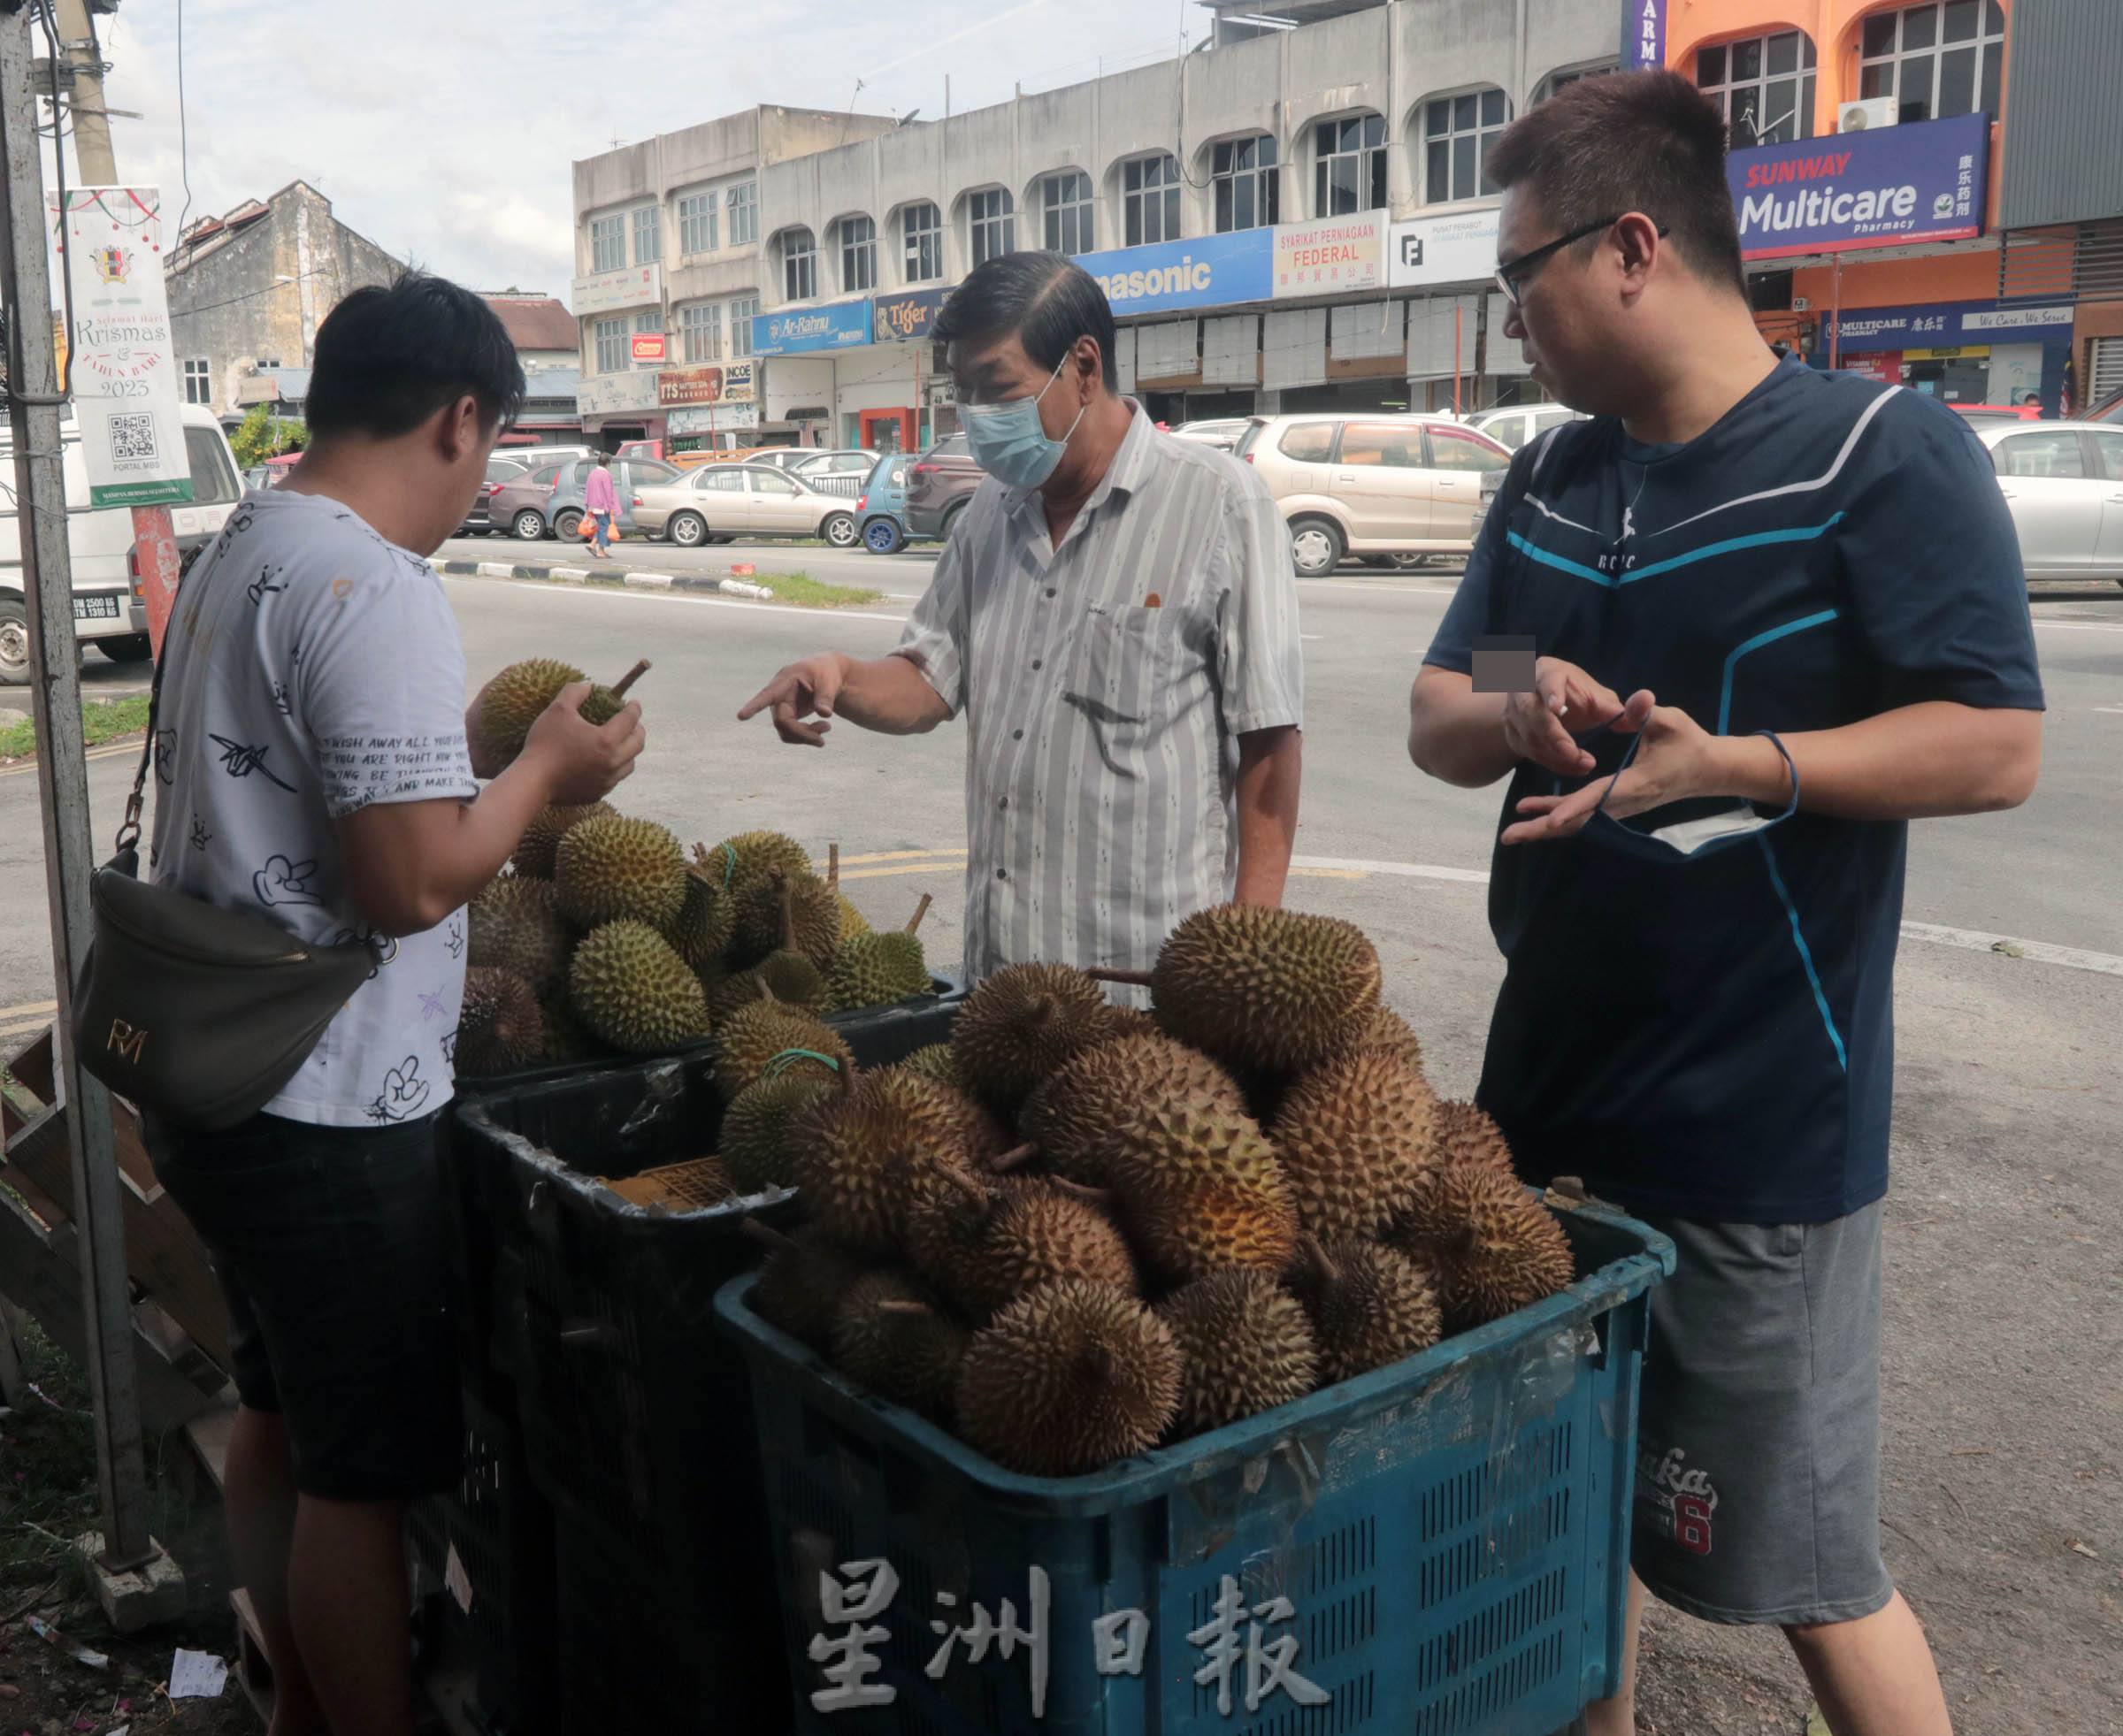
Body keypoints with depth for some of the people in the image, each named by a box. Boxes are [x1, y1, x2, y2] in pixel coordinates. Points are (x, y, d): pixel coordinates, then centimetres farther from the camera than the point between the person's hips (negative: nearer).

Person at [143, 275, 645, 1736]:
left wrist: (459, 740, 16)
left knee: (280, 1419, 24)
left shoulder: (236, 554, 9)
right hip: (330, 1117, -10)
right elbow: (412, 881, -25)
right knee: (364, 1476, 6)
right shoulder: (380, 593, -21)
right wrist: (545, 772, -10)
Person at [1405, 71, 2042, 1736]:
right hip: (1551, 1088, 7)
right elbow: (1434, 717, 11)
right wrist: (1519, 716, -11)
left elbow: (1997, 747, -14)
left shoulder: (1885, 454, -10)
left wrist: (1730, 761, -26)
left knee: (1808, 1569, 6)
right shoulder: (1551, 479, 11)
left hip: (1762, 1117, -6)